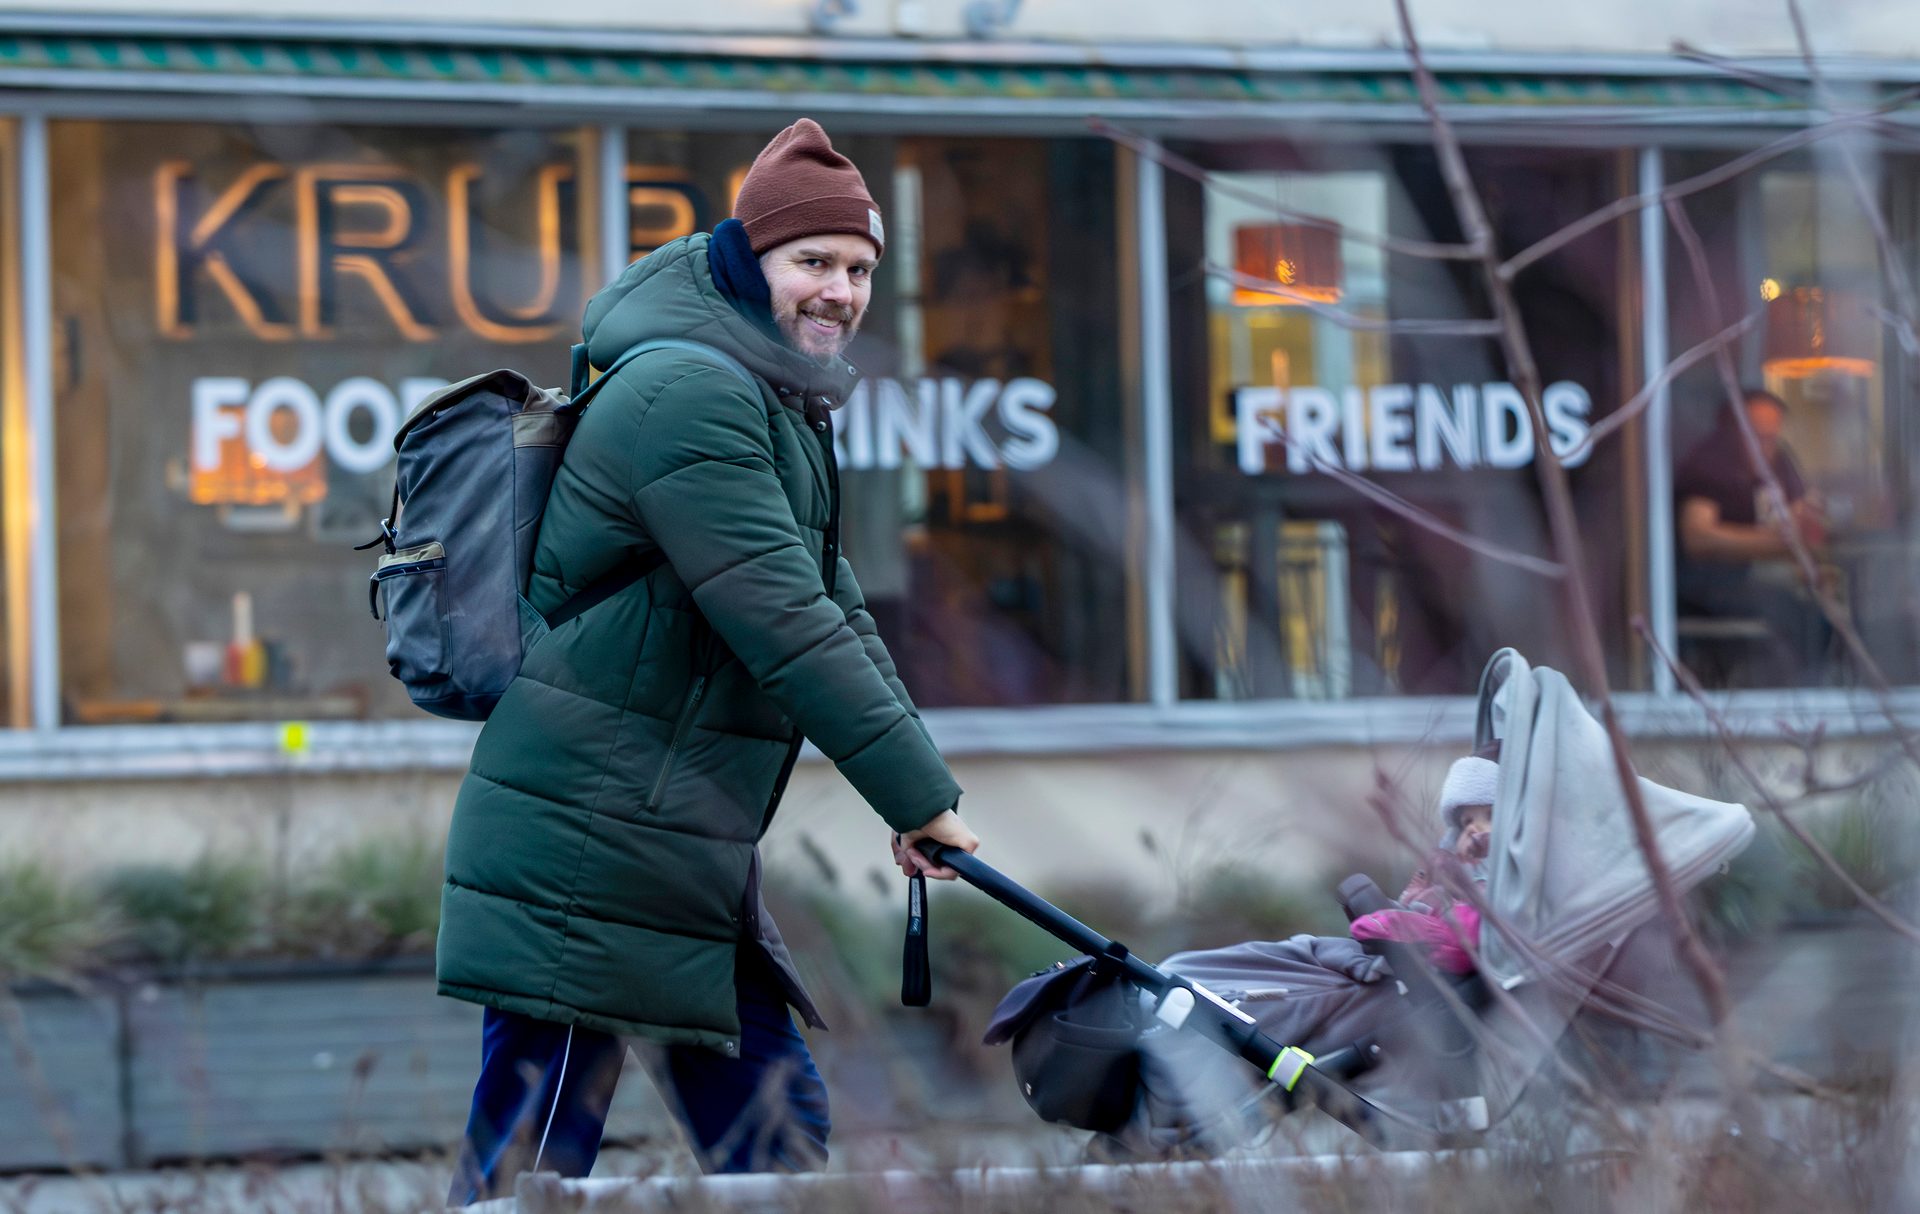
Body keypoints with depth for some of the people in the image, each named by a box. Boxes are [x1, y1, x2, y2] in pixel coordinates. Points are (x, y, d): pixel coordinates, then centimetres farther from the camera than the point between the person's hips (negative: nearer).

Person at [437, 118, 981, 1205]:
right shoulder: (686, 393, -16)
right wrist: (919, 794, -17)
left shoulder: (784, 406, 18)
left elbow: (833, 607, 19)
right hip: (583, 853, -11)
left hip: (690, 861, 11)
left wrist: (916, 790, 6)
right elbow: (782, 624, -21)